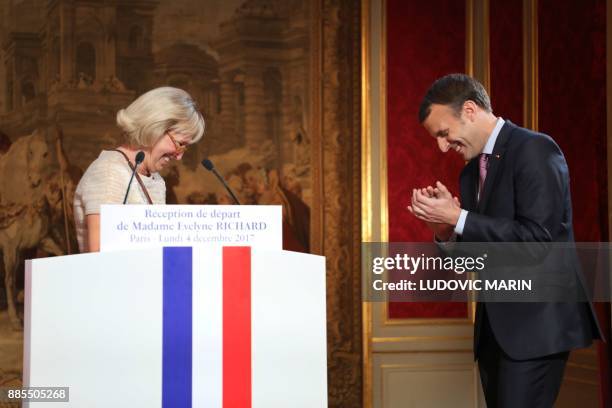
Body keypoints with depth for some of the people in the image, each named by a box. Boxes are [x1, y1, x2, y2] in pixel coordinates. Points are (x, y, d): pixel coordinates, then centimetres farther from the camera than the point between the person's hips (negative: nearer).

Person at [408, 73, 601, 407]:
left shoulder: (534, 150, -9)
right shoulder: (471, 171, 16)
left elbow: (537, 236, -20)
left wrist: (458, 218, -16)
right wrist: (444, 228, -2)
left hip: (536, 318, -8)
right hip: (495, 325, 8)